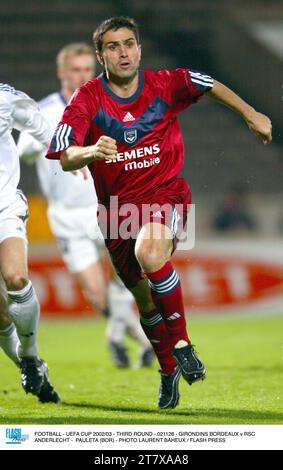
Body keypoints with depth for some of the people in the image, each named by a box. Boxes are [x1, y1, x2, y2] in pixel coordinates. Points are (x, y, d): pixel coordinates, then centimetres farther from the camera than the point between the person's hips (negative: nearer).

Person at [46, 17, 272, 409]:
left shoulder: (165, 85, -6)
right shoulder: (87, 100, -10)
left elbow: (210, 85, 14)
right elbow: (65, 158, -20)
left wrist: (251, 114, 18)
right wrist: (90, 152, -42)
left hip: (166, 193, -2)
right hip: (119, 207, 2)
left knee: (149, 254, -34)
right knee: (146, 302, 12)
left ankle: (181, 341, -15)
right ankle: (168, 369, 38)